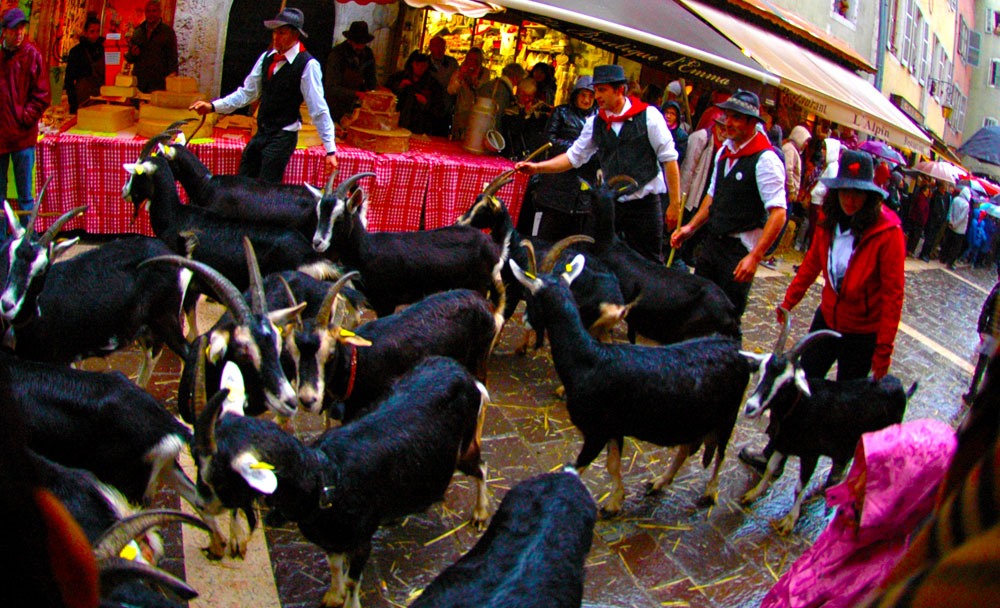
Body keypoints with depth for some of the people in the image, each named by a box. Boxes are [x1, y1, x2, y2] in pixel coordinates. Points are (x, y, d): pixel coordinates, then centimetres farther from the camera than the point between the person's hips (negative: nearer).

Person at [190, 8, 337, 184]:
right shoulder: (267, 57, 6)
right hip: (261, 134, 7)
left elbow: (319, 110, -14)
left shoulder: (307, 65, -14)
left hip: (283, 137, -7)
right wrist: (213, 106, 5)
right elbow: (247, 93, 14)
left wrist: (330, 150, -16)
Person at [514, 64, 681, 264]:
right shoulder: (595, 123, 4)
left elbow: (669, 158, -6)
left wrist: (675, 203, -8)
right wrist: (537, 167, -3)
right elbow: (574, 157, 9)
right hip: (611, 203, 4)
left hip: (645, 204, -3)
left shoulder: (649, 115, -7)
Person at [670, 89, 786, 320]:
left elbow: (778, 214, -20)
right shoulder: (725, 151, 9)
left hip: (741, 249, -7)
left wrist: (755, 257, -26)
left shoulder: (766, 160, -15)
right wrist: (691, 227, 11)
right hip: (713, 241, 7)